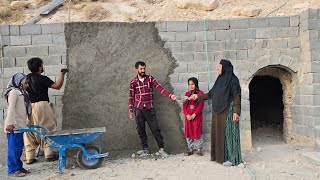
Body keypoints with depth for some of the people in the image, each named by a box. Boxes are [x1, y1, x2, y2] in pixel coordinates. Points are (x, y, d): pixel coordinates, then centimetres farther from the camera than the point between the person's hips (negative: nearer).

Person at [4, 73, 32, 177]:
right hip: (13, 125, -9)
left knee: (19, 147, 14)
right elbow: (11, 108, -19)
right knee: (14, 147, -4)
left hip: (20, 125, 9)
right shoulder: (13, 92, -10)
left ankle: (18, 167, 23)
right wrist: (10, 123, -24)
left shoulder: (22, 92, 18)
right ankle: (12, 170, 2)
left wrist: (28, 120, 20)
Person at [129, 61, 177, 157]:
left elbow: (159, 88, -9)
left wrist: (170, 95, -23)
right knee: (141, 130, 6)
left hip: (149, 108, -1)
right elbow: (131, 97, 8)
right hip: (138, 109, 1)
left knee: (155, 129, -3)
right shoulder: (133, 82, 3)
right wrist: (130, 110, 6)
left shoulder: (150, 78, 2)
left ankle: (161, 149, 1)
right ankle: (145, 149, 18)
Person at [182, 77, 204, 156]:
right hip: (188, 116, 5)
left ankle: (199, 149, 7)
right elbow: (184, 105, 8)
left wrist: (194, 114, -13)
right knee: (188, 132, 6)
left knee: (197, 132, -4)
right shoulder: (187, 94, 11)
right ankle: (190, 149, 17)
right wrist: (187, 114, -7)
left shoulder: (200, 93, -3)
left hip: (197, 116, -4)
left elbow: (201, 105, -8)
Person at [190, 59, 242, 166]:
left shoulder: (232, 80, -9)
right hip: (218, 111, 8)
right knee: (218, 133, 10)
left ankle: (231, 158, 3)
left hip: (228, 111, -8)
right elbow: (211, 94, 20)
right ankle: (219, 155, 20)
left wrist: (236, 112, -22)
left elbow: (237, 97, -14)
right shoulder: (220, 80, 14)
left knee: (228, 133, -4)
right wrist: (198, 96, 23)